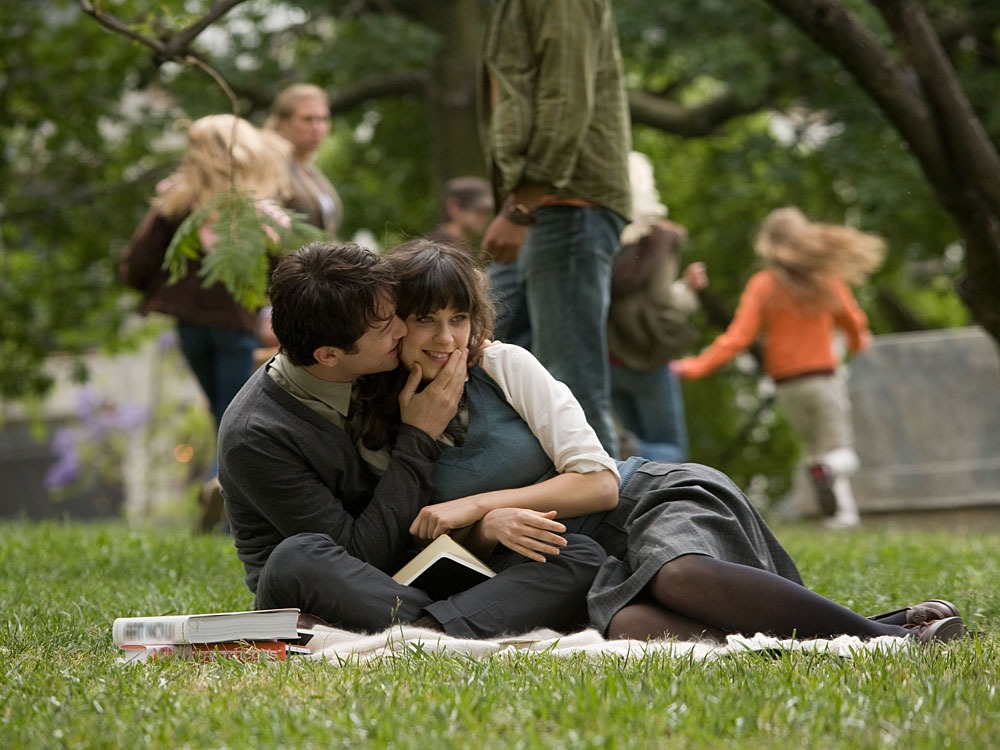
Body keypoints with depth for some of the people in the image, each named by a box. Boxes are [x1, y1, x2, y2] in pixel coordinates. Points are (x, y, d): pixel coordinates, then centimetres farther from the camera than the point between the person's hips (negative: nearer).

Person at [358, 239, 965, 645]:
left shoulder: (503, 366, -4)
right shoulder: (378, 434, 5)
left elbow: (600, 482, -7)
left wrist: (478, 503, -14)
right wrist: (486, 527, -14)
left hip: (655, 497, -2)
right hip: (594, 565, 2)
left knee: (675, 573, -41)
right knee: (624, 622, -37)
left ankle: (889, 635, -38)